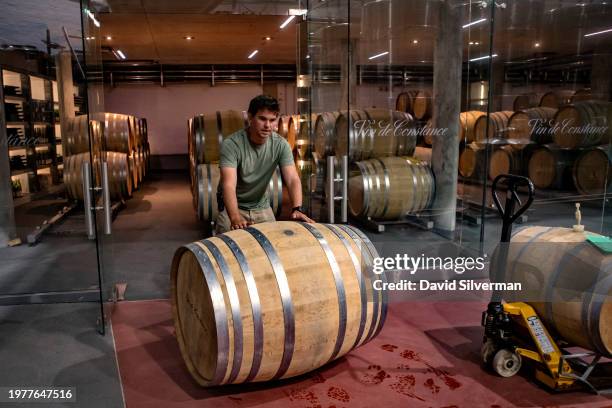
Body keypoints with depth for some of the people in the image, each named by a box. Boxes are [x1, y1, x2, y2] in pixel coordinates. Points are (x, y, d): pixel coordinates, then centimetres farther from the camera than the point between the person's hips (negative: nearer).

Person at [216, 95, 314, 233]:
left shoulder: (281, 144, -15)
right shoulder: (231, 144, -26)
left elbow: (292, 179, -23)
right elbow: (229, 184, -36)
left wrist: (296, 209, -42)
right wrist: (235, 218, -52)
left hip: (261, 206, 3)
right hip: (232, 206, -3)